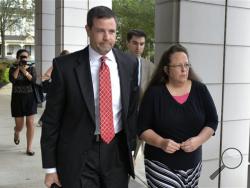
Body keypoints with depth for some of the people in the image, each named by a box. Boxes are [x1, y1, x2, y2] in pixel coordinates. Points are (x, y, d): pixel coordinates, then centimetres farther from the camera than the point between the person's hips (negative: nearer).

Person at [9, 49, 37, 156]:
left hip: (30, 99, 1)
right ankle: (16, 133, 42)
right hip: (17, 99, 0)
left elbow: (34, 80, -14)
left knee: (30, 123, -4)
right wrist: (18, 67, -18)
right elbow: (12, 80, -18)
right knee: (19, 126, 4)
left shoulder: (31, 69, 3)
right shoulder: (13, 69, 1)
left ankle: (29, 148, 6)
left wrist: (24, 70, -20)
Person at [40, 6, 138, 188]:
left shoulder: (130, 63, 0)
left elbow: (132, 109, 8)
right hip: (78, 155, -3)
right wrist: (50, 166, -5)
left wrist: (131, 148, 9)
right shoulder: (65, 65, -9)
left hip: (117, 152, 3)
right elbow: (51, 118, -6)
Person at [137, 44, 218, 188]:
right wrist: (161, 142, -22)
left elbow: (212, 121, 3)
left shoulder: (200, 90, -1)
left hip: (192, 163, 3)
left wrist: (199, 140, -15)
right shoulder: (154, 93, -7)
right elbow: (142, 128, -6)